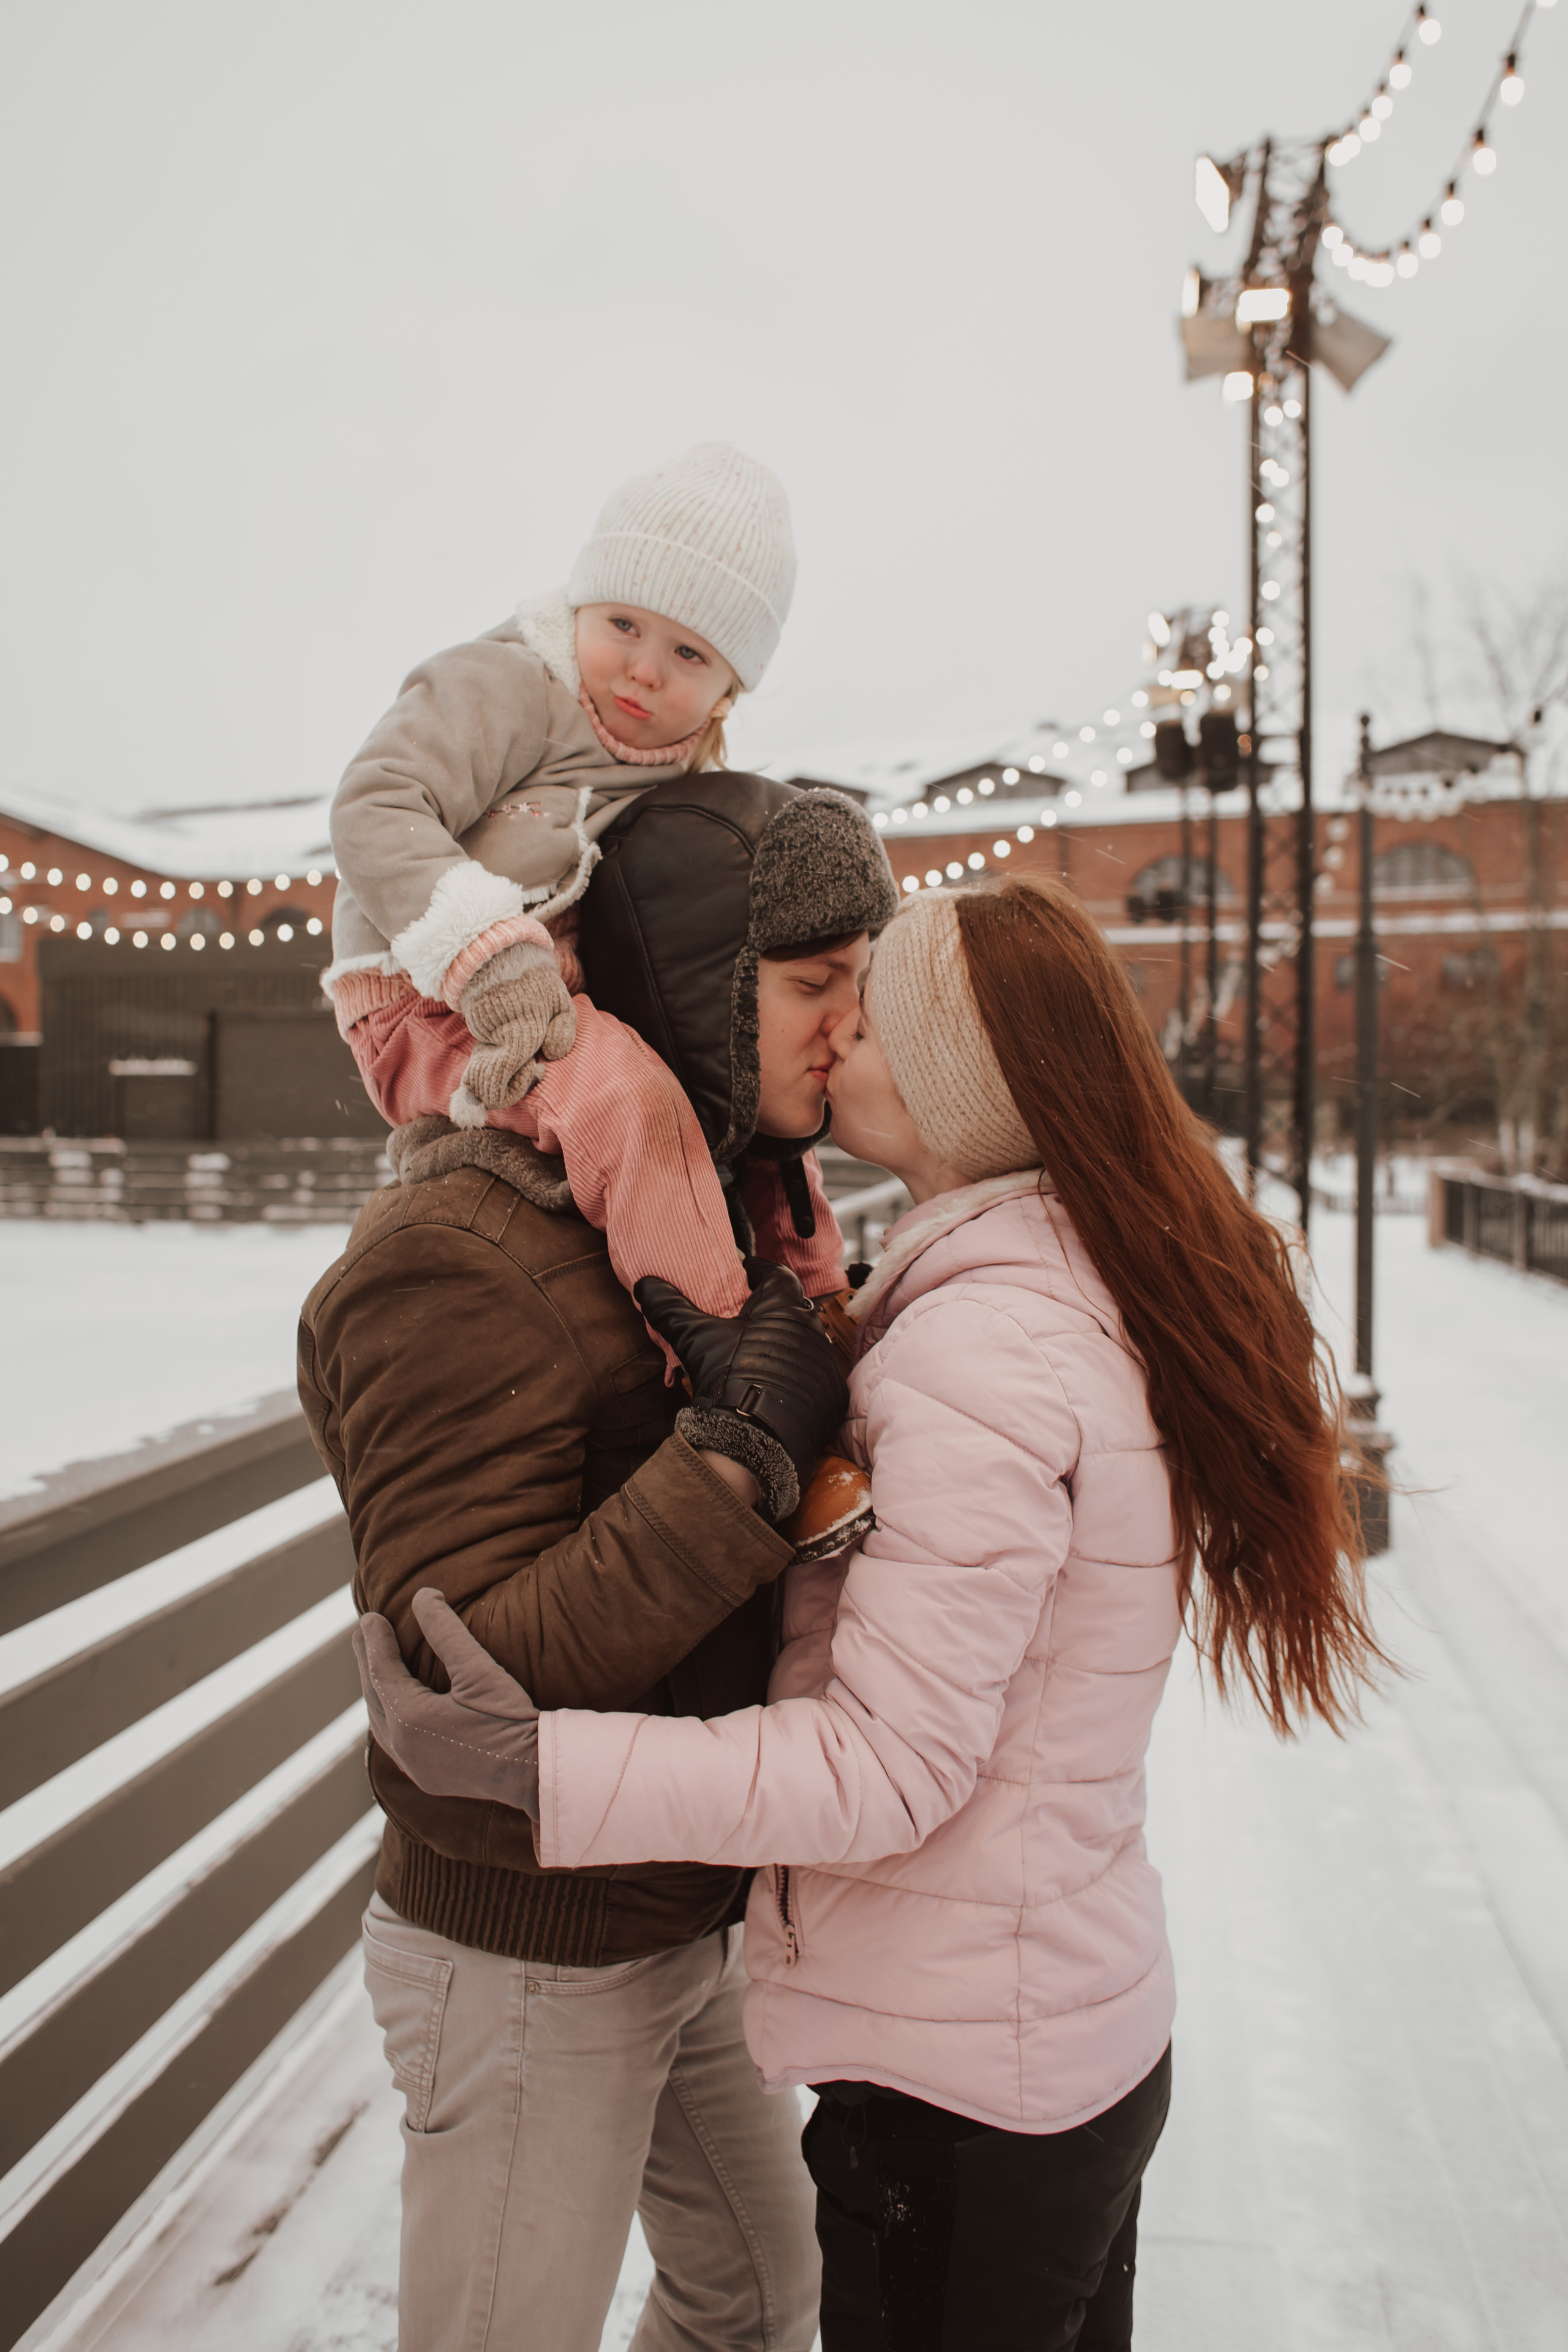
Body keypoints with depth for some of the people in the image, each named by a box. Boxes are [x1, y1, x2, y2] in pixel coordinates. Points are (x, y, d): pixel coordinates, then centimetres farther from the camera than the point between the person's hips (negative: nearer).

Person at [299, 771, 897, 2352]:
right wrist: (743, 1454, -35)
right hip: (527, 1966, -8)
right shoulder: (455, 1262, -26)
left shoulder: (736, 1200, 2)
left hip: (686, 1919, 8)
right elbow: (466, 1680, -29)